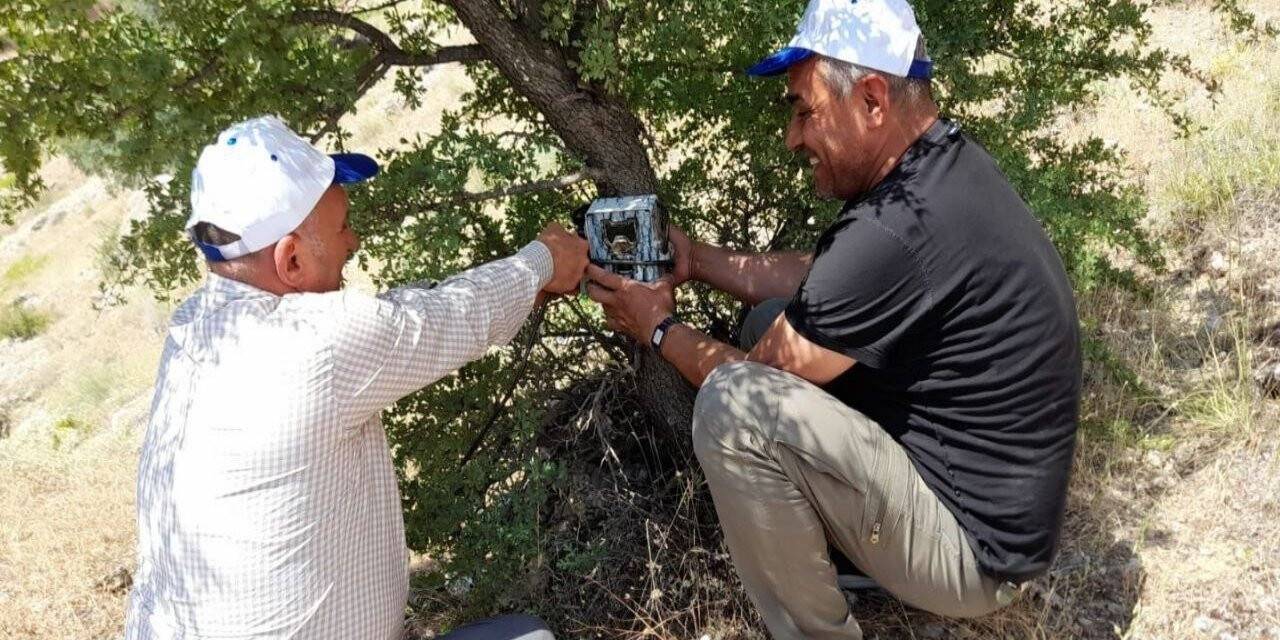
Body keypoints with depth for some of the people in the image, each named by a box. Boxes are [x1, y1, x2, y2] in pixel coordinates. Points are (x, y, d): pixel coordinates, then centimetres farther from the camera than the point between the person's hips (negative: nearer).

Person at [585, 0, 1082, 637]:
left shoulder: (898, 229, -29)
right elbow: (813, 282, 14)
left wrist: (658, 328, 1)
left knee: (731, 405, -24)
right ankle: (824, 536, 16)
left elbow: (756, 381, -16)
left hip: (974, 549, -9)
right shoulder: (945, 165, 1)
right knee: (775, 321, 11)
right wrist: (694, 258, 10)